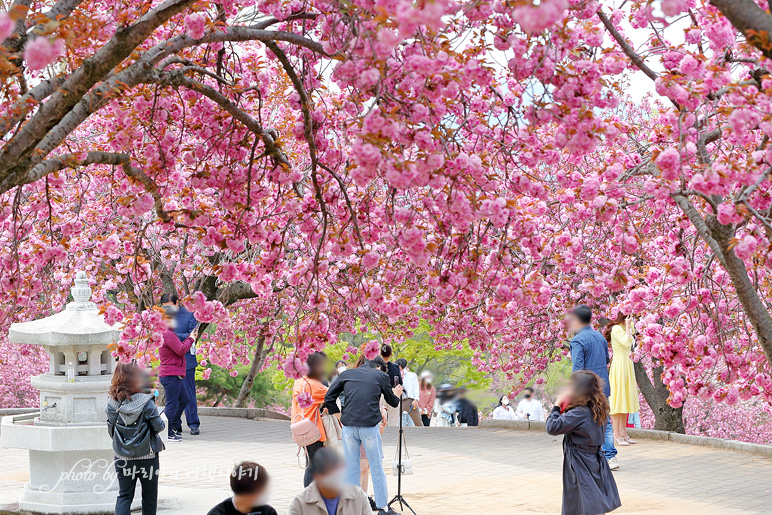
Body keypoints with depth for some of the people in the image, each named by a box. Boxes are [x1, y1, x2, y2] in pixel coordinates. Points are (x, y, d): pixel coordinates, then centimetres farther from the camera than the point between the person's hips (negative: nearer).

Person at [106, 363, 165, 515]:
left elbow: (111, 430, 2)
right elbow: (159, 426, -11)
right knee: (149, 496, 13)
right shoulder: (146, 403, -17)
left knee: (124, 495, 9)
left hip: (122, 457, 3)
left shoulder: (113, 403, -7)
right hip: (147, 456, -3)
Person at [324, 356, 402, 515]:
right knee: (377, 468, 7)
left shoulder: (346, 374, 13)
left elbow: (328, 398, 10)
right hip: (370, 426, -3)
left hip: (348, 426, 3)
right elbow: (393, 402, 17)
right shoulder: (381, 376, 6)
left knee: (351, 468, 10)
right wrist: (396, 395, 38)